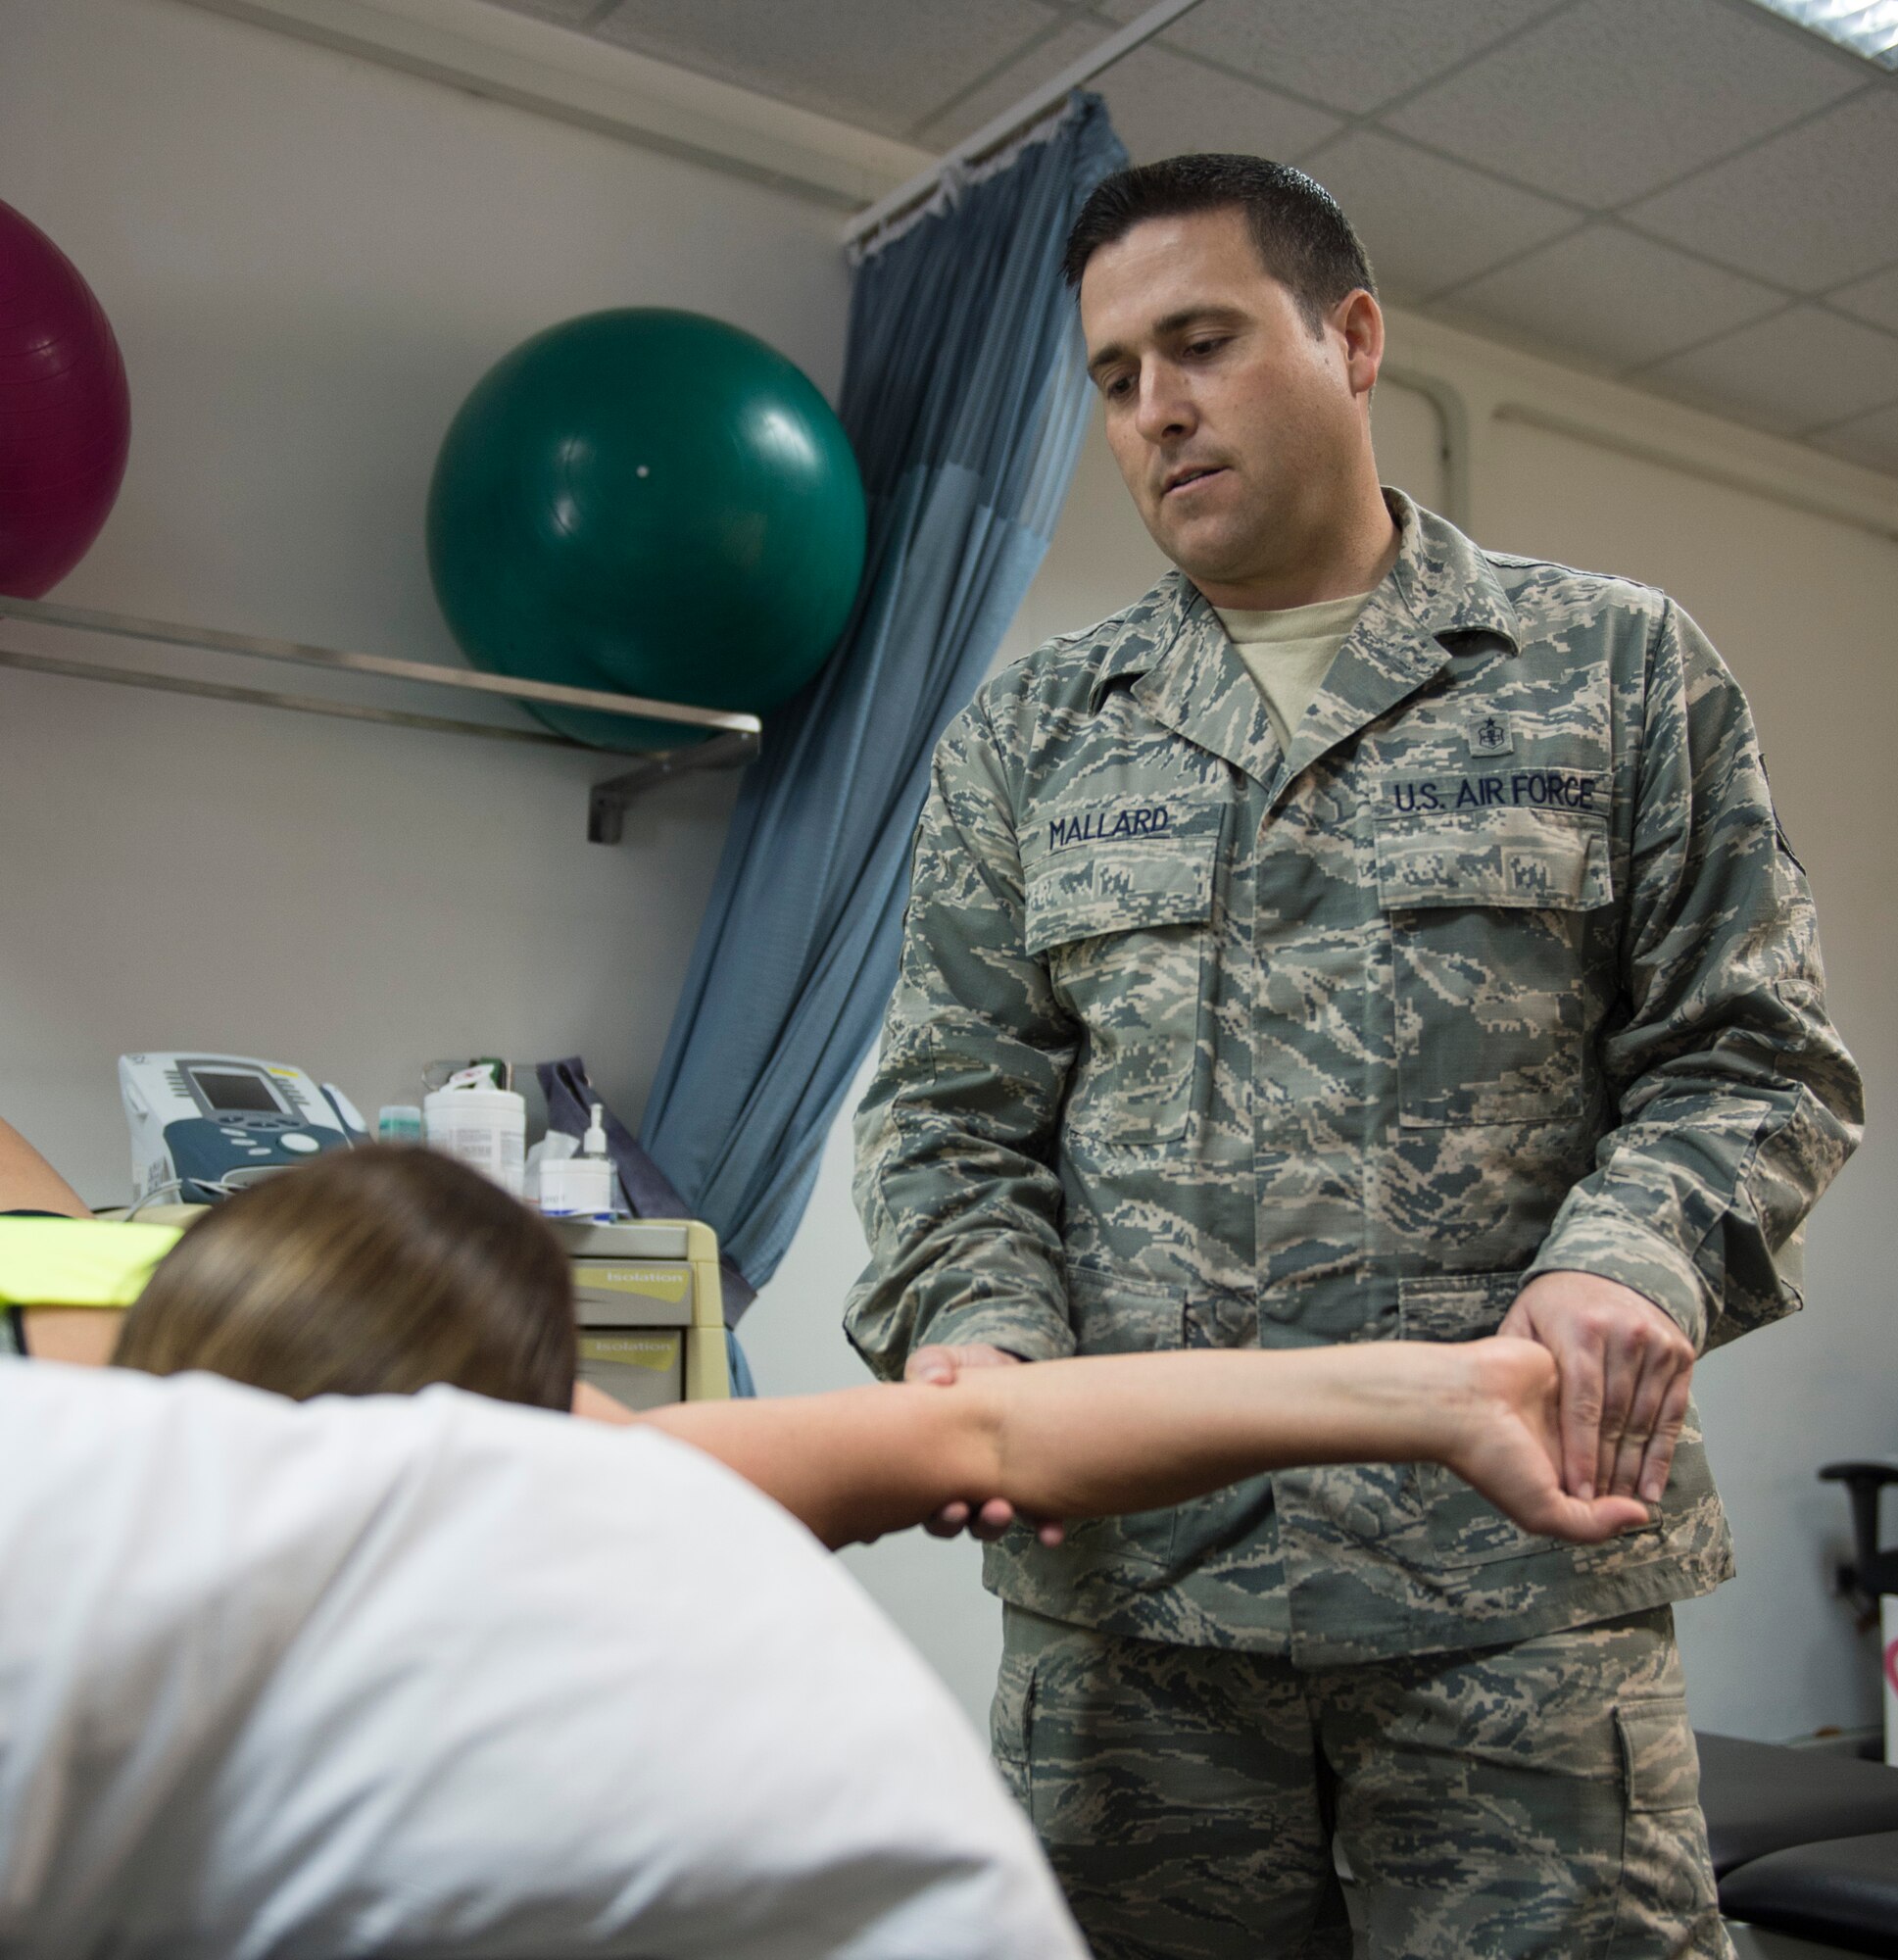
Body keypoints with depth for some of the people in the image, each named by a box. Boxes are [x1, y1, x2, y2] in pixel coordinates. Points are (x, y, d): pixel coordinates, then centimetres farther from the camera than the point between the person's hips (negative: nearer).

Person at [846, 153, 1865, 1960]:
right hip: (1119, 1572, 2)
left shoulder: (1615, 668, 7)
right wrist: (972, 1324, -11)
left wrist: (1639, 1260, -16)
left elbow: (1752, 1052, 4)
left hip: (1515, 1562, -1)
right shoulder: (1026, 735, 12)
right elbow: (950, 1108, 9)